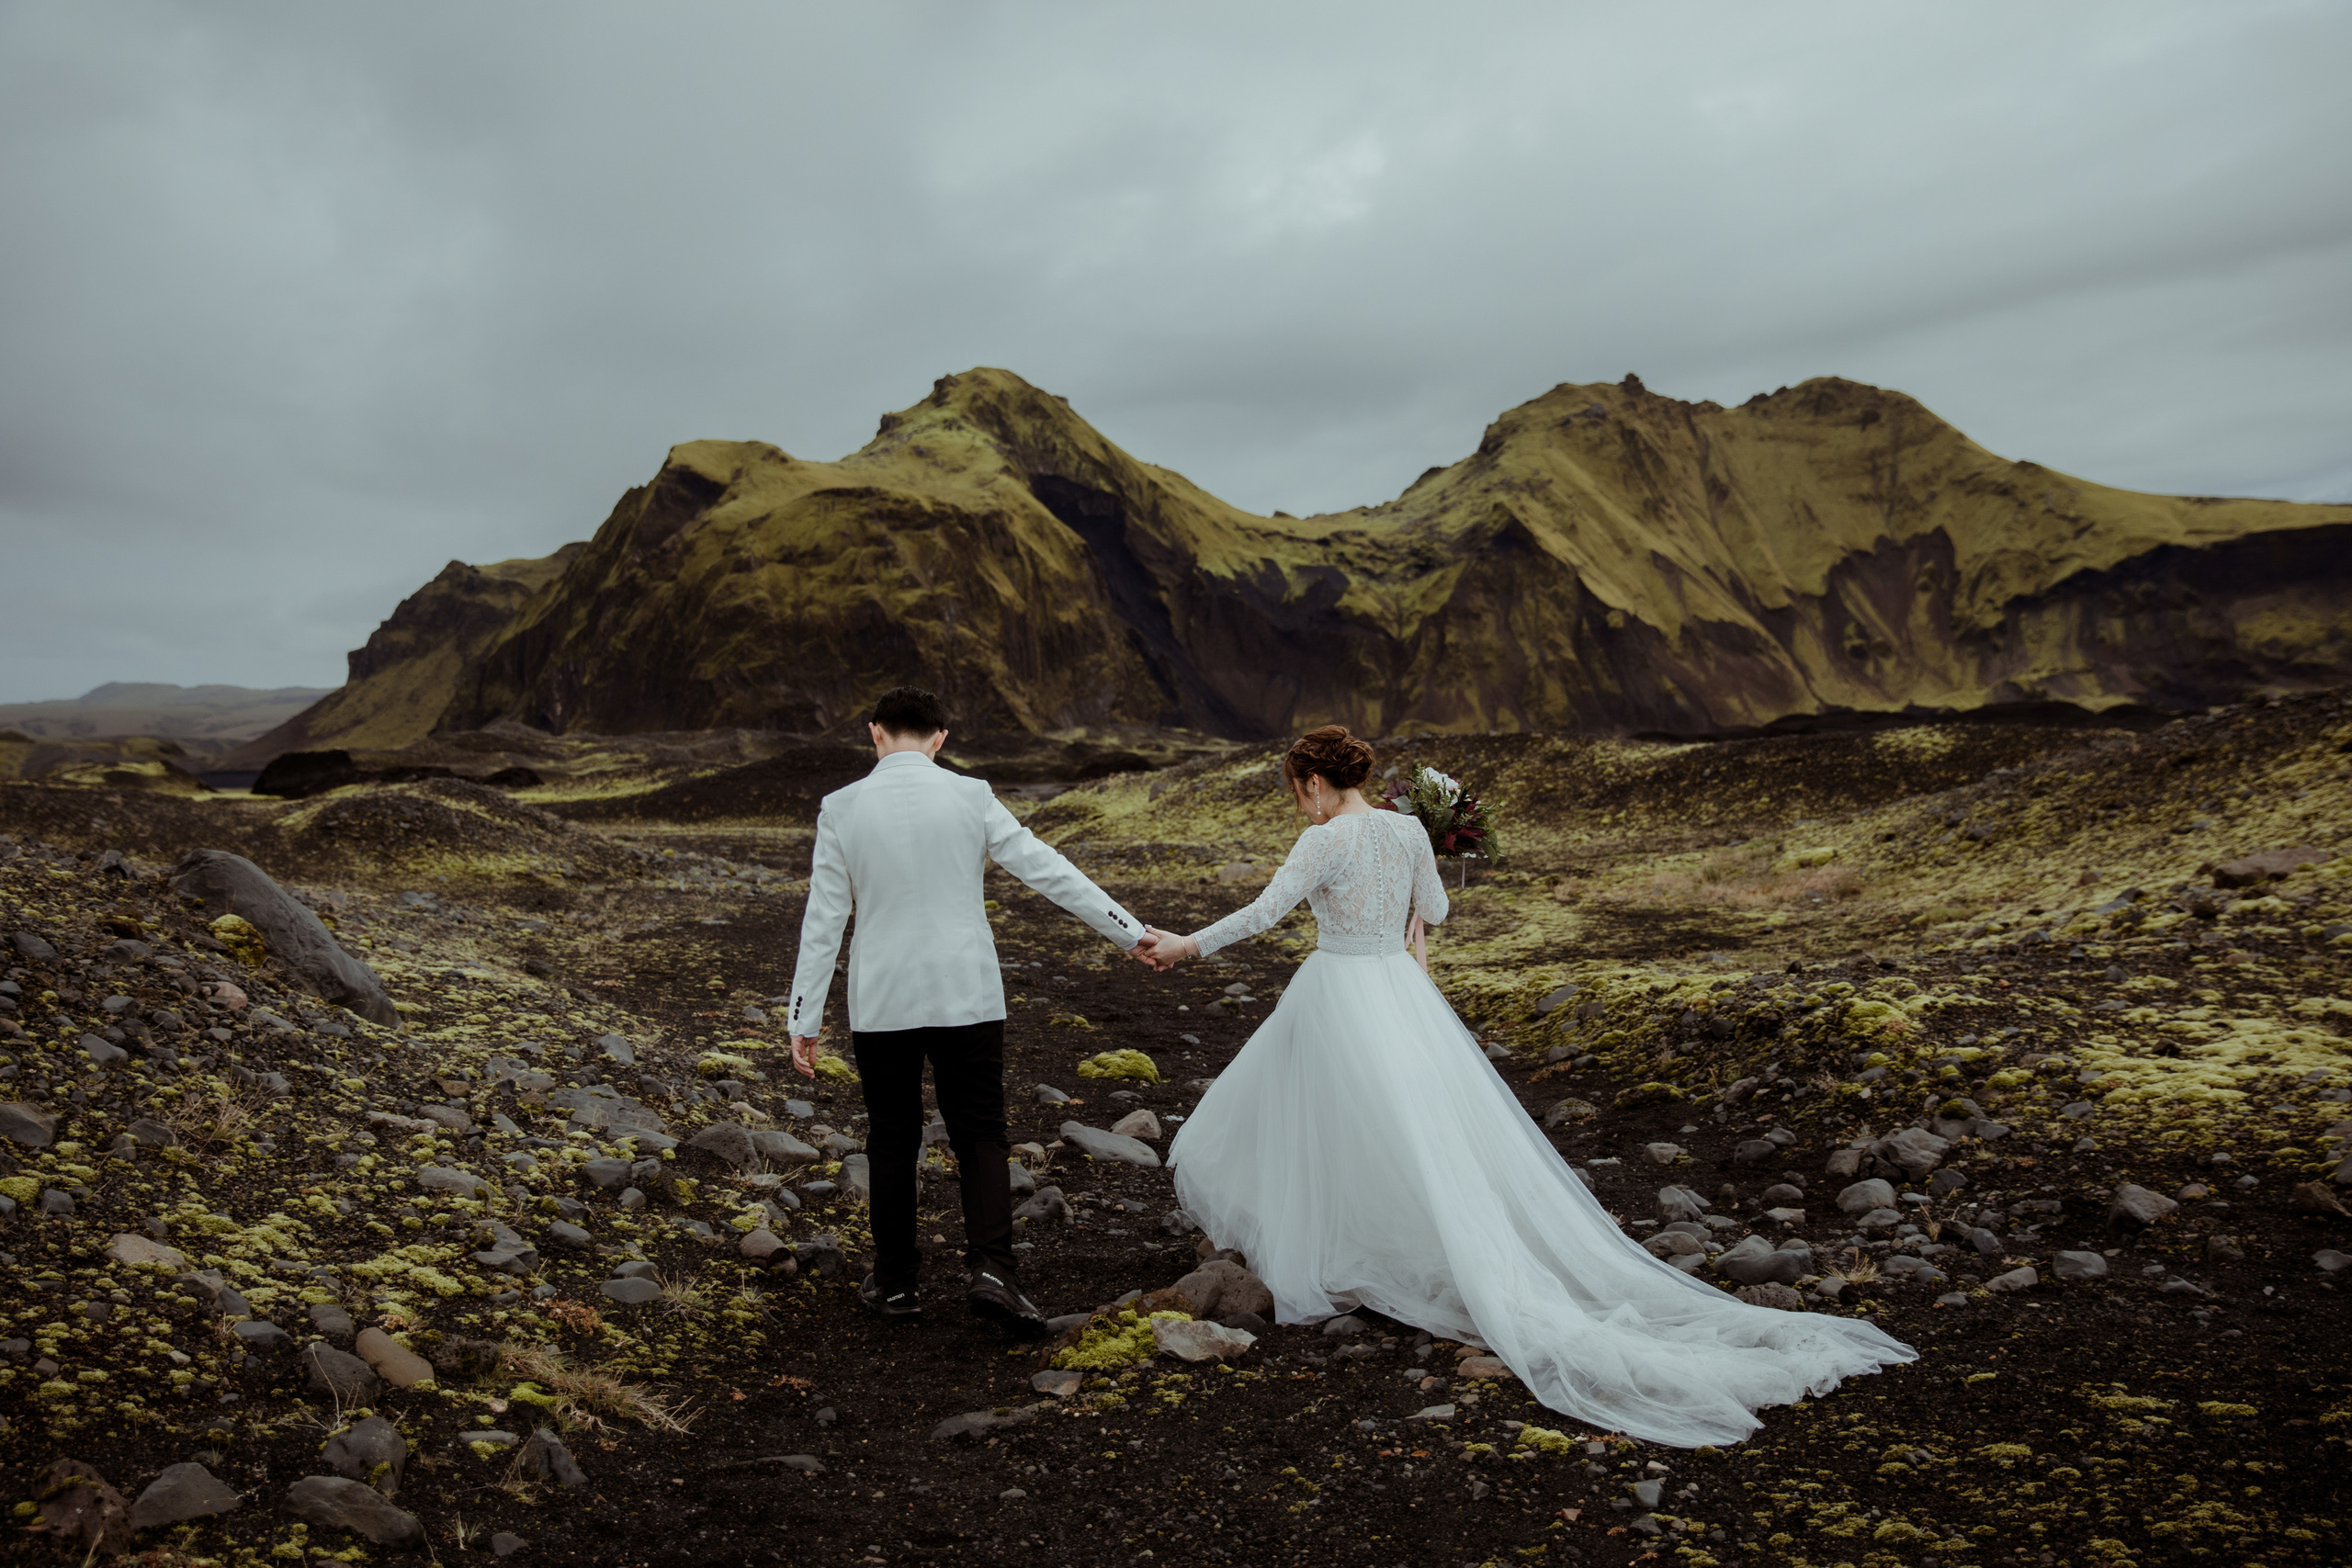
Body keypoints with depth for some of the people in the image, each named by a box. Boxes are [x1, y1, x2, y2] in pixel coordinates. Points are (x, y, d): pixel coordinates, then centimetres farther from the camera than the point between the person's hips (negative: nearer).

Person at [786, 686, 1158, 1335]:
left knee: (893, 1141, 15)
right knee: (981, 1136, 9)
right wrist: (1130, 930, 5)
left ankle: (895, 1283, 24)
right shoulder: (970, 798, -5)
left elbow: (823, 920, -2)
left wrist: (805, 1020, 5)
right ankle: (992, 1270, -6)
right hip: (966, 996, -1)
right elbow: (1048, 870, -3)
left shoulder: (842, 808, -3)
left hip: (881, 1003, 1)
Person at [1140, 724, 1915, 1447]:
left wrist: (1189, 945, -14)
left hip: (1339, 996, -6)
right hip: (1402, 993, 6)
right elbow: (1433, 911, 14)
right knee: (1441, 1132, 11)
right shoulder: (1409, 829, 4)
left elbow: (1264, 912, -21)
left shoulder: (1326, 839, -14)